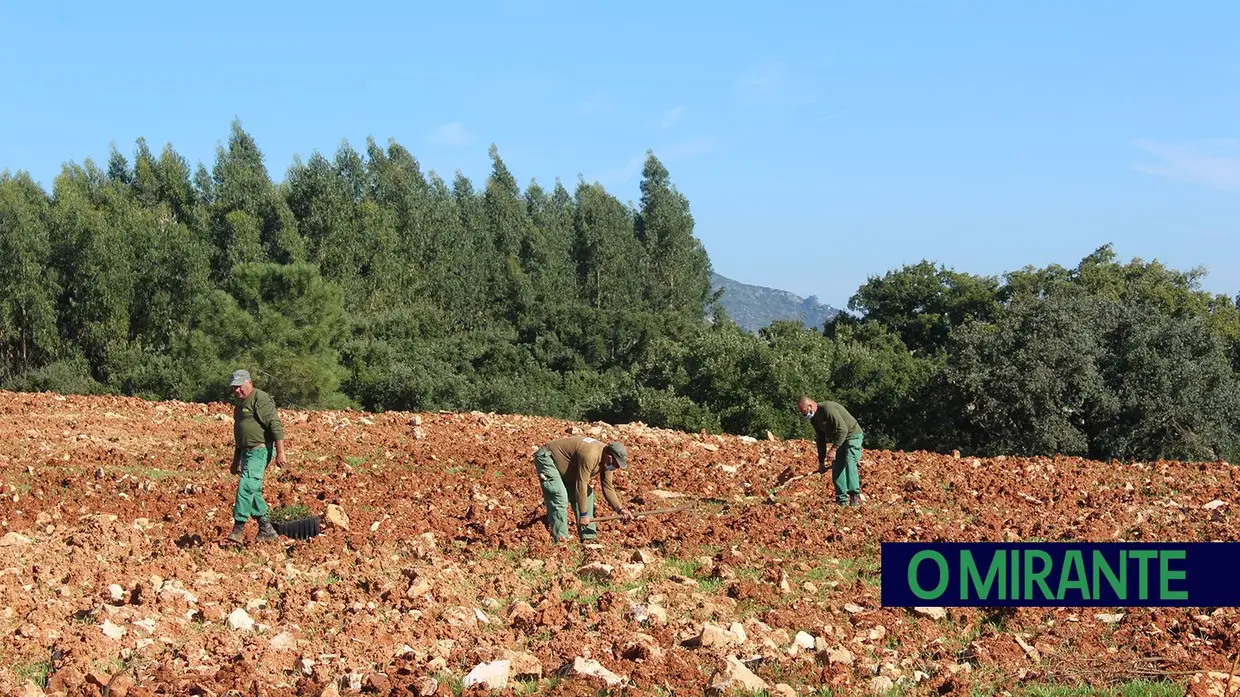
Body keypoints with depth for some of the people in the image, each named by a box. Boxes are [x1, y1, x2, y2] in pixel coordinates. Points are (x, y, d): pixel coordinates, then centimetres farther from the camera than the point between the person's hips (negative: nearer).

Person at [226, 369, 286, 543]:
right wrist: (236, 461, 29)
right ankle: (266, 529, 16)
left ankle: (239, 528, -17)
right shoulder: (241, 404, 20)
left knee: (246, 486, -16)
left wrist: (280, 452, -23)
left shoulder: (260, 399, -11)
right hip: (247, 451, 10)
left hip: (259, 450, -10)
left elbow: (276, 426, -19)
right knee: (253, 490, 10)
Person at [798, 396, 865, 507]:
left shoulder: (828, 409, -26)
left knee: (849, 463, -23)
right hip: (839, 440, 9)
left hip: (852, 436, -9)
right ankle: (842, 500, 3)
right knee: (837, 468, 1)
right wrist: (821, 462, 13)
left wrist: (834, 448, -29)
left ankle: (855, 495, -24)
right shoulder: (814, 419, 4)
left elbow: (843, 429, -29)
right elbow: (821, 441, 14)